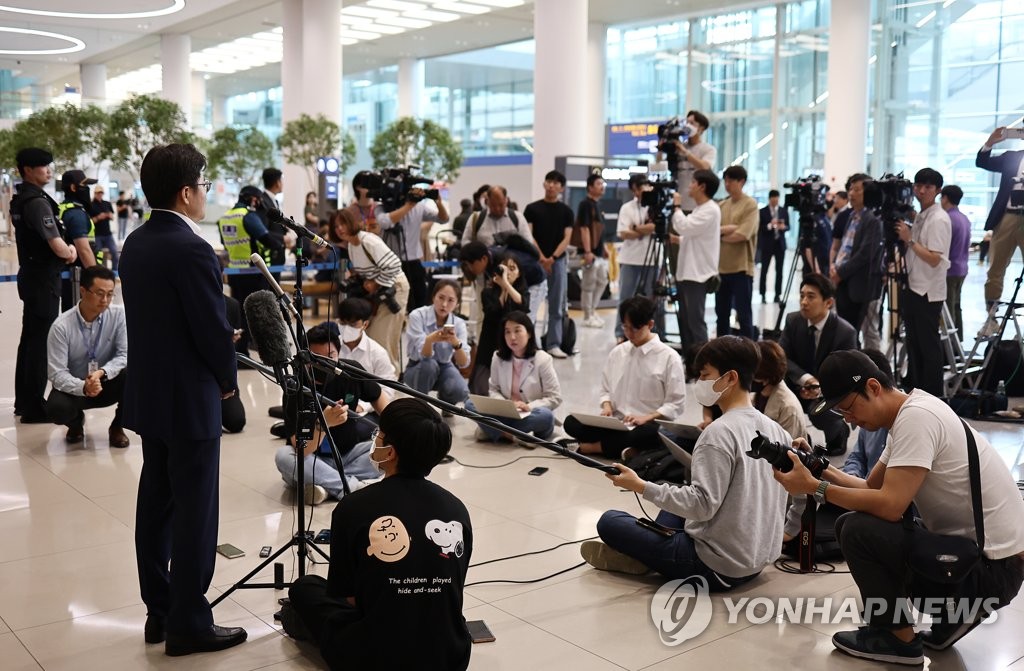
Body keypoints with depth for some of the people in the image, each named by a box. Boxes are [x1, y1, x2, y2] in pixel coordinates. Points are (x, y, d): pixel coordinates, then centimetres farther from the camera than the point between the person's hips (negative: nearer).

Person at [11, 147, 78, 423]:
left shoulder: (20, 199, 12)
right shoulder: (37, 201, -18)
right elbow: (57, 246, -22)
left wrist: (66, 248, 2)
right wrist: (69, 252, 0)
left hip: (30, 274, 10)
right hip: (43, 278, -10)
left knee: (29, 339, 16)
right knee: (41, 342, -4)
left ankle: (23, 401, 26)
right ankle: (34, 408, 1)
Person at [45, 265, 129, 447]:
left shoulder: (119, 314, -15)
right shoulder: (61, 326, -20)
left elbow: (125, 355, -16)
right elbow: (57, 373, -20)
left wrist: (102, 373, -35)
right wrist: (83, 387, -40)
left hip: (108, 383, 1)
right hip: (75, 387, -1)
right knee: (56, 409, -33)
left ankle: (117, 427, -3)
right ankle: (76, 422, 9)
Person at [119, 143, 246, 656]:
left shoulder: (135, 243, 7)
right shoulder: (192, 250, -21)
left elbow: (154, 317, 10)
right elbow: (214, 329, -19)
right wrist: (227, 378, 0)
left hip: (148, 391, 9)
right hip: (189, 397, -9)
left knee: (156, 501, 15)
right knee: (194, 511, 1)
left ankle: (159, 610, 26)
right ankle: (188, 624, 10)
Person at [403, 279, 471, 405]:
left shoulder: (459, 323, -13)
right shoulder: (417, 315, -21)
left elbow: (464, 364, -22)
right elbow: (423, 356, -28)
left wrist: (456, 343, -43)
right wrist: (430, 340, -51)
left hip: (443, 368, 2)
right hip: (418, 369, -2)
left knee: (461, 391, -28)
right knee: (429, 364, -36)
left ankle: (444, 402, 9)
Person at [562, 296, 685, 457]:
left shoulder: (669, 357, -3)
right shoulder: (617, 353, 10)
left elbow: (676, 404, -3)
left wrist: (646, 417, -18)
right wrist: (607, 407, -5)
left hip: (649, 426, -3)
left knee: (648, 434, -41)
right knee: (571, 422, -21)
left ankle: (588, 446, -23)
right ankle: (625, 448, -29)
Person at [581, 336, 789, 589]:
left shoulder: (719, 432, -21)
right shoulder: (775, 430, 4)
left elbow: (701, 505, -27)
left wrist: (641, 487, -21)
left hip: (717, 566, -8)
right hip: (758, 560, 9)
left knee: (609, 522, -1)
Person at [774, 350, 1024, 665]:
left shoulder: (916, 417, -22)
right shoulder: (908, 414, 8)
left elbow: (890, 505, -28)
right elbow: (873, 488, 14)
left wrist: (815, 488, -20)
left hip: (992, 565, -10)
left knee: (858, 530, -19)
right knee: (848, 524, 10)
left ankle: (898, 638, 0)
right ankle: (951, 612, 11)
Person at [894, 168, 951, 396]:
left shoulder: (939, 219, -13)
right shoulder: (920, 216, 14)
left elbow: (934, 259, -21)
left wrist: (909, 239, -20)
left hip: (928, 292, -9)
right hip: (913, 288, 9)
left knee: (928, 345, -3)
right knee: (914, 343, 15)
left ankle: (933, 396, 4)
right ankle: (913, 392, 24)